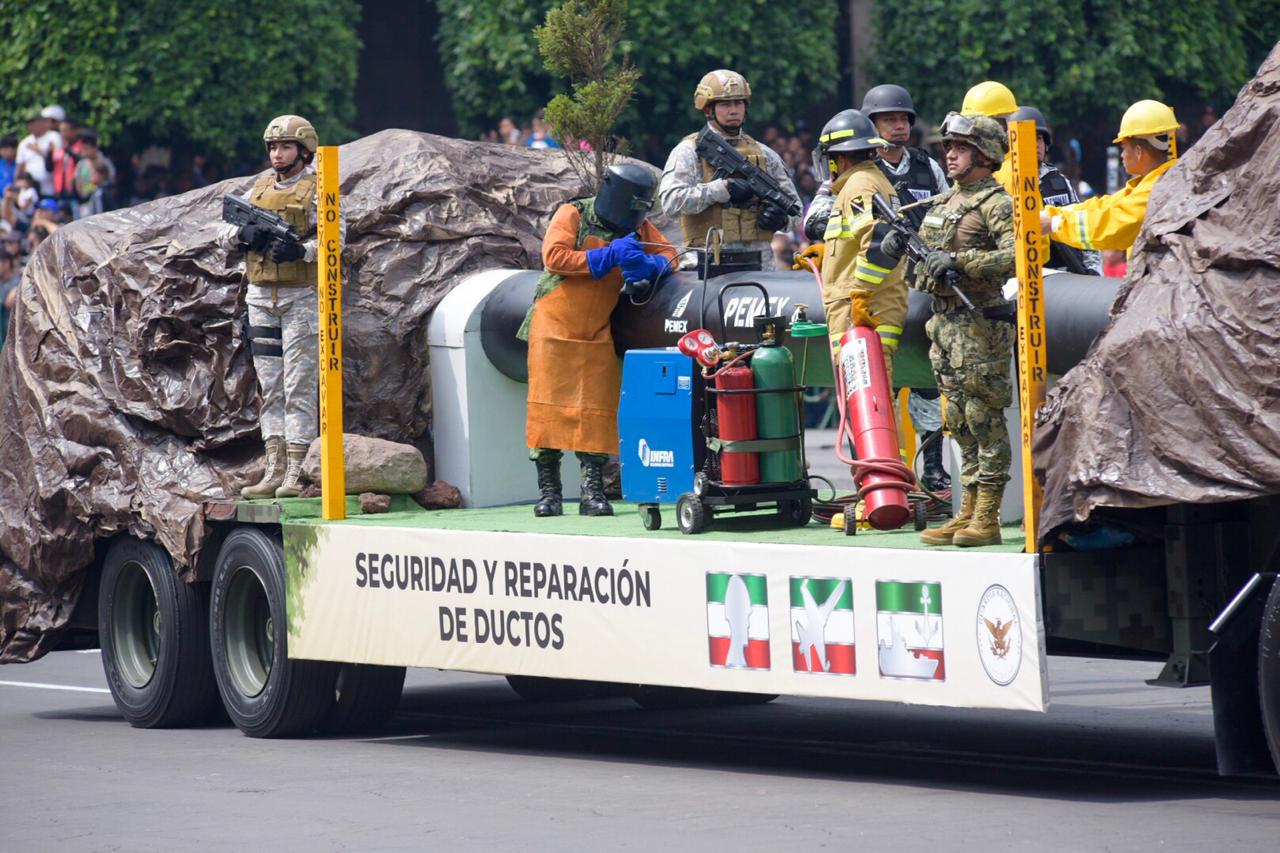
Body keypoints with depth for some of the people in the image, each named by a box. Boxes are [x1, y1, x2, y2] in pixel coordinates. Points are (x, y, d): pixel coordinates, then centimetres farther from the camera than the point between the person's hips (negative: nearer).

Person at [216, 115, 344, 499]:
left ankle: (296, 473, -8)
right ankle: (274, 470, 8)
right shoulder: (260, 189, 15)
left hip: (301, 298, -6)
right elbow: (223, 233, 16)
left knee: (299, 388, -7)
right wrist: (242, 234, -6)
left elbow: (338, 235, -14)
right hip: (261, 298, 6)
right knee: (270, 389, 6)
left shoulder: (316, 191, -3)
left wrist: (301, 251, -27)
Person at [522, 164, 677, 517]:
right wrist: (609, 256, -23)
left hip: (598, 335, 4)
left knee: (595, 411, -1)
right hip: (554, 328, -4)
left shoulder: (638, 229, 10)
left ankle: (592, 491, 0)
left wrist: (650, 266, -17)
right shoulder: (573, 216, -6)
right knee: (549, 405, -3)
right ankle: (548, 490, 2)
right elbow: (554, 256, -19)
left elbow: (668, 255, 7)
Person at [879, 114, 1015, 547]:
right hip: (944, 321, 9)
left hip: (980, 322, -9)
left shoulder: (996, 203, -8)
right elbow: (923, 264, 26)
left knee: (984, 418, -7)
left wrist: (958, 261, -23)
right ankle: (969, 512, 15)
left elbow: (1014, 257, -22)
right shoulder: (944, 201, 19)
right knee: (961, 420, 11)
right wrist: (900, 245, 5)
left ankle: (987, 519, -7)